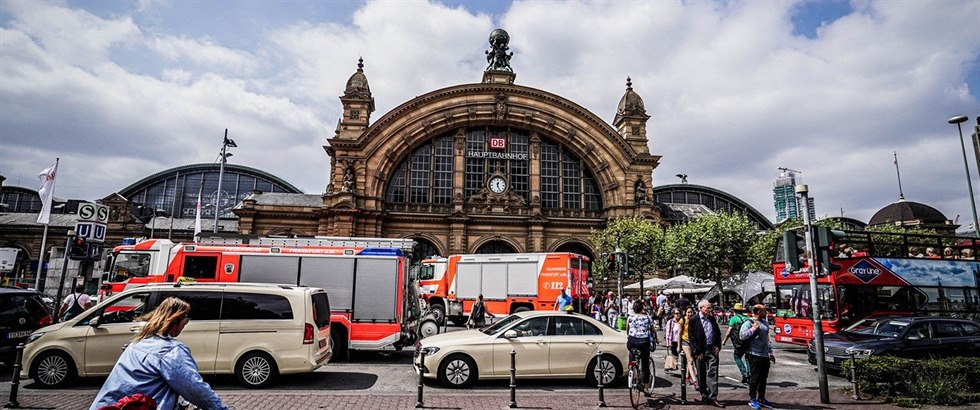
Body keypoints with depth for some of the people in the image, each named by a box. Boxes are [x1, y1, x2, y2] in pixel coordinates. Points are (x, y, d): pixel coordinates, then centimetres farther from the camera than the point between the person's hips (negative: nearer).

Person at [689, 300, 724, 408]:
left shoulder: (712, 319, 10)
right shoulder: (693, 320, -5)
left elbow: (718, 333, 16)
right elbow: (691, 337, -8)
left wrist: (718, 346, 3)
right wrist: (698, 352, -12)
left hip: (712, 350, 3)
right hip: (700, 351, -3)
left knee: (712, 373, -3)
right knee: (701, 375, 7)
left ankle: (712, 397, -1)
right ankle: (704, 395, 22)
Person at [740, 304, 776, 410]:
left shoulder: (765, 323, 16)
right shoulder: (749, 323, -10)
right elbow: (741, 336, -21)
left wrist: (771, 352, 22)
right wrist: (753, 329, -19)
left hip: (765, 355, 8)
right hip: (755, 355, -8)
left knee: (763, 378, 14)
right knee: (755, 378, -1)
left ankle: (761, 398, 26)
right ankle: (752, 399, 9)